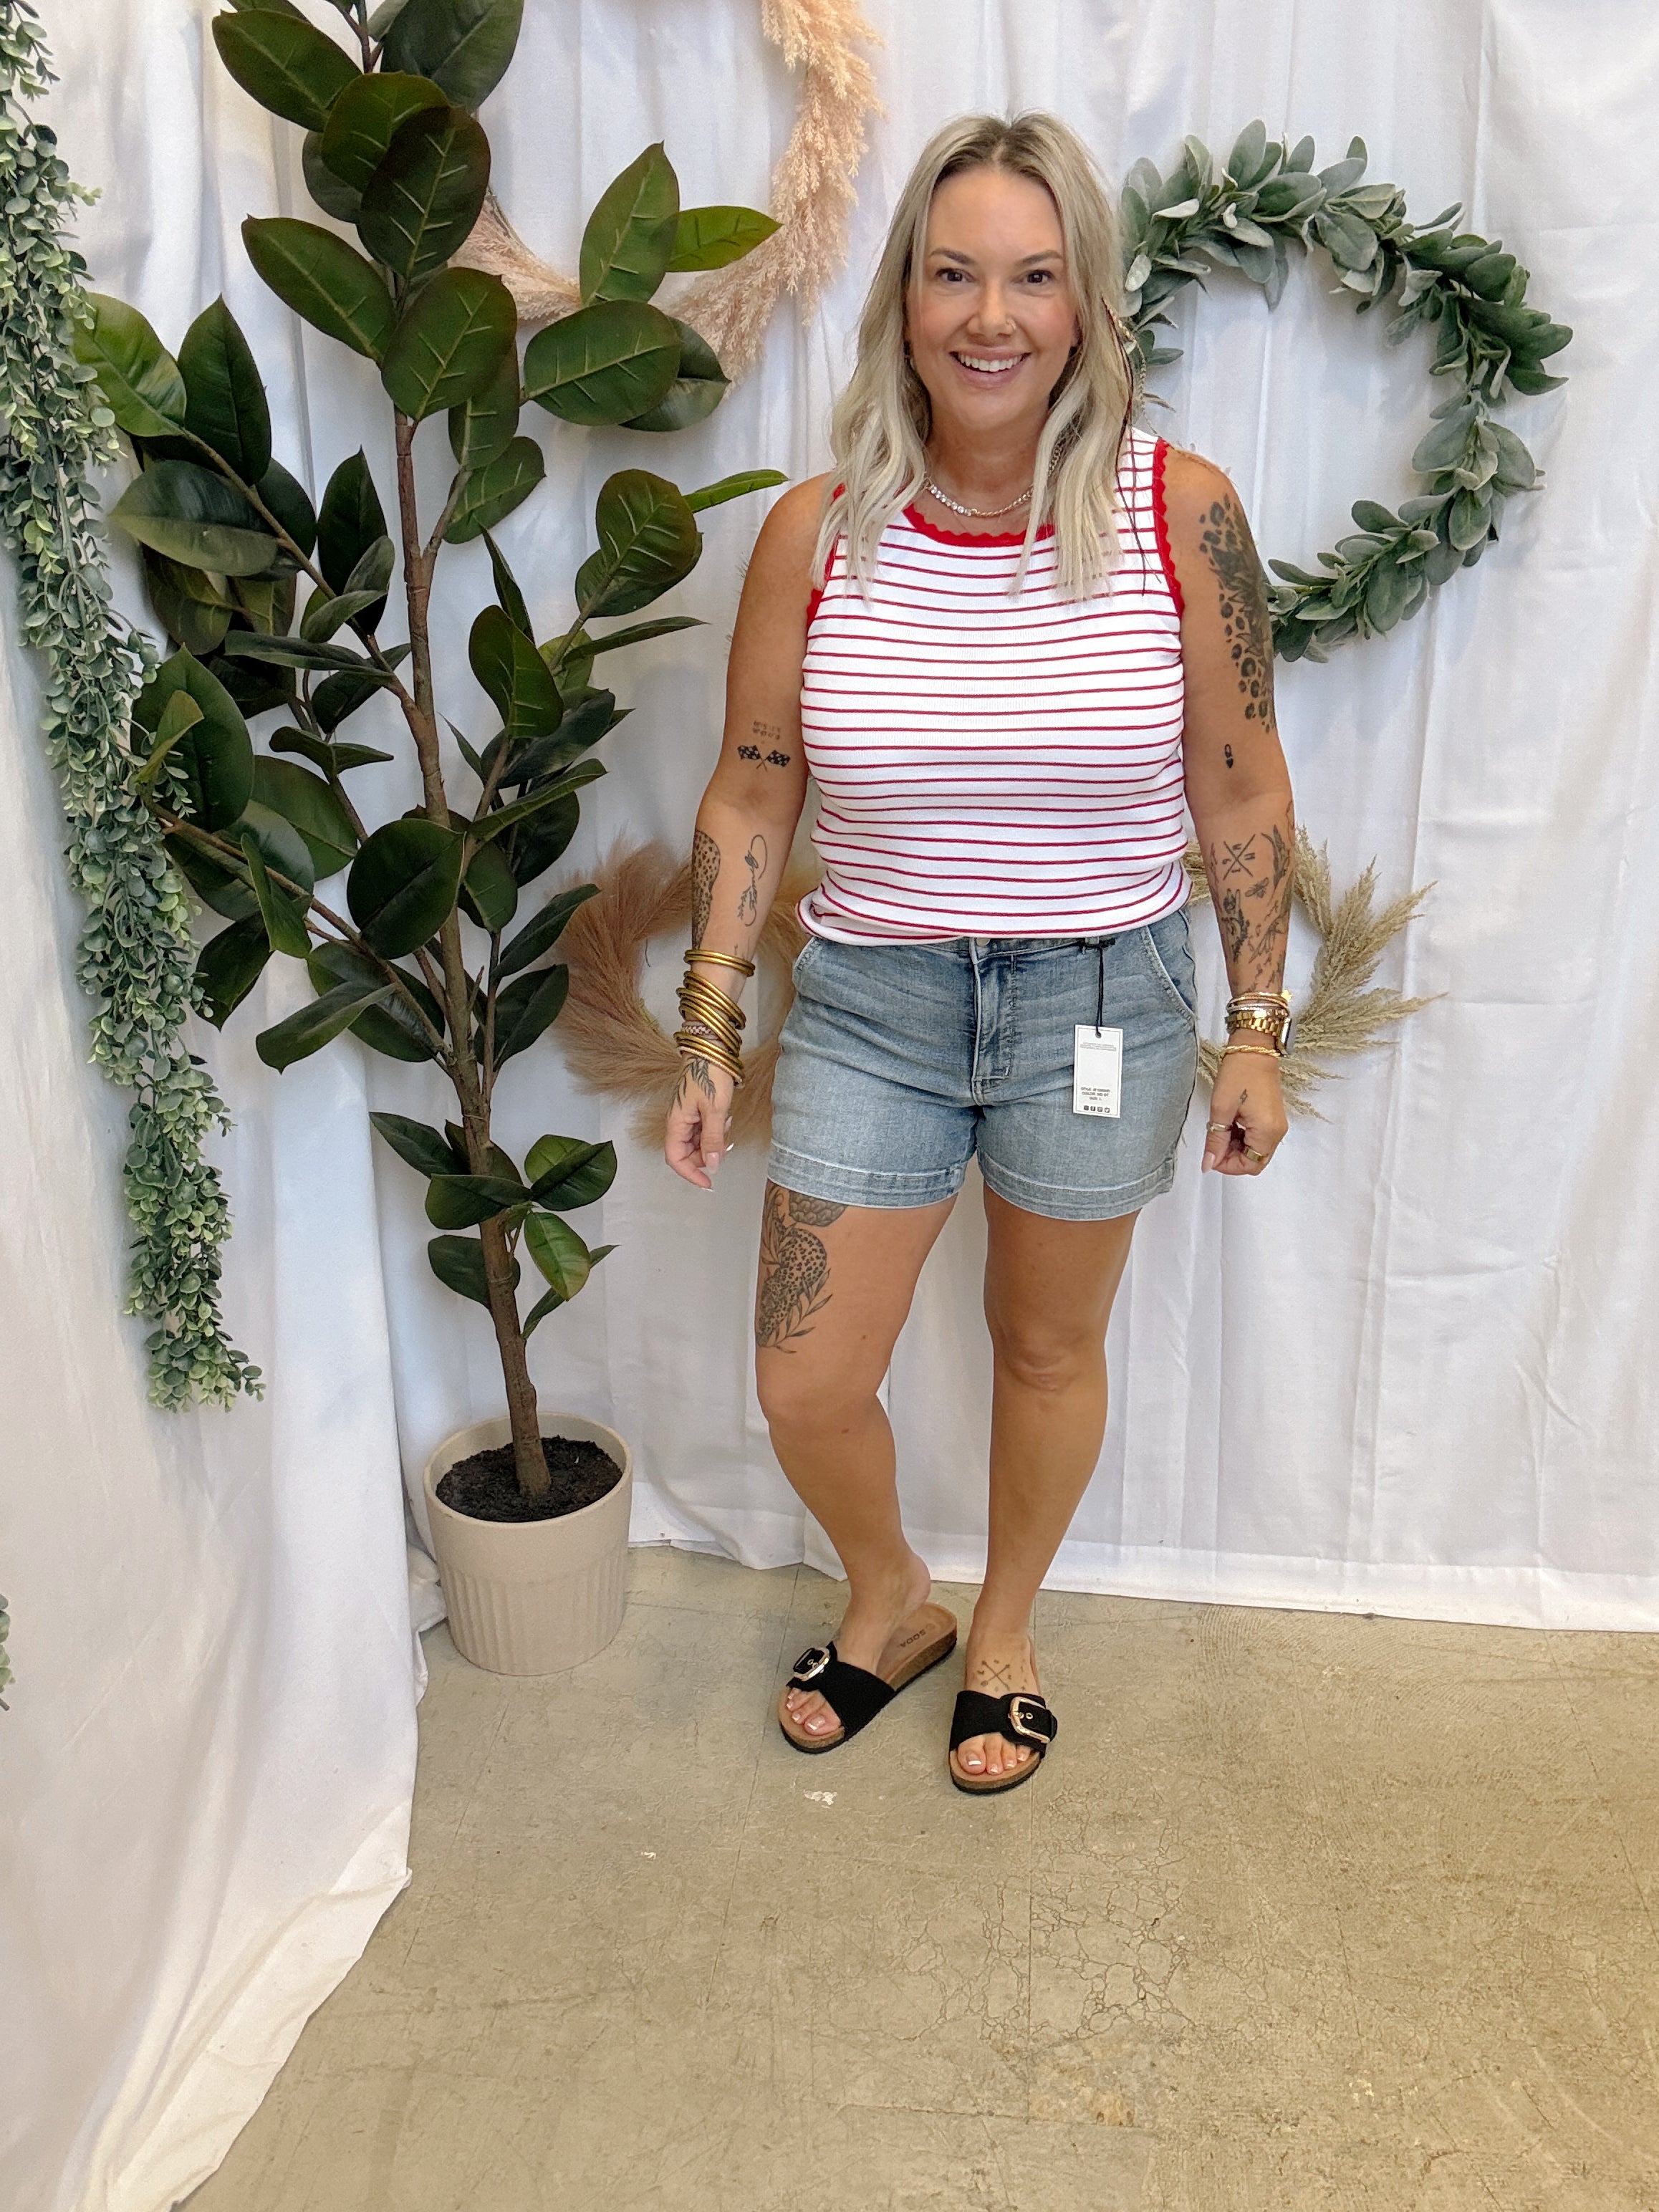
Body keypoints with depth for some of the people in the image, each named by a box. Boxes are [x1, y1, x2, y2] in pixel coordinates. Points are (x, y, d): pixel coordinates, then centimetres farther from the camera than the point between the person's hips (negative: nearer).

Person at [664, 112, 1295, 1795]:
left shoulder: (1178, 514, -8)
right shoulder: (815, 532, -6)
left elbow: (1241, 793, -1)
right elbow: (747, 800, 0)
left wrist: (1261, 1030, -1)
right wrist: (707, 1041, 0)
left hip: (1102, 1001, -1)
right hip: (870, 1003, 1)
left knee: (1048, 1349, 16)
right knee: (803, 1388, 6)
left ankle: (1003, 1634, 45)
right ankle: (893, 1604, 40)